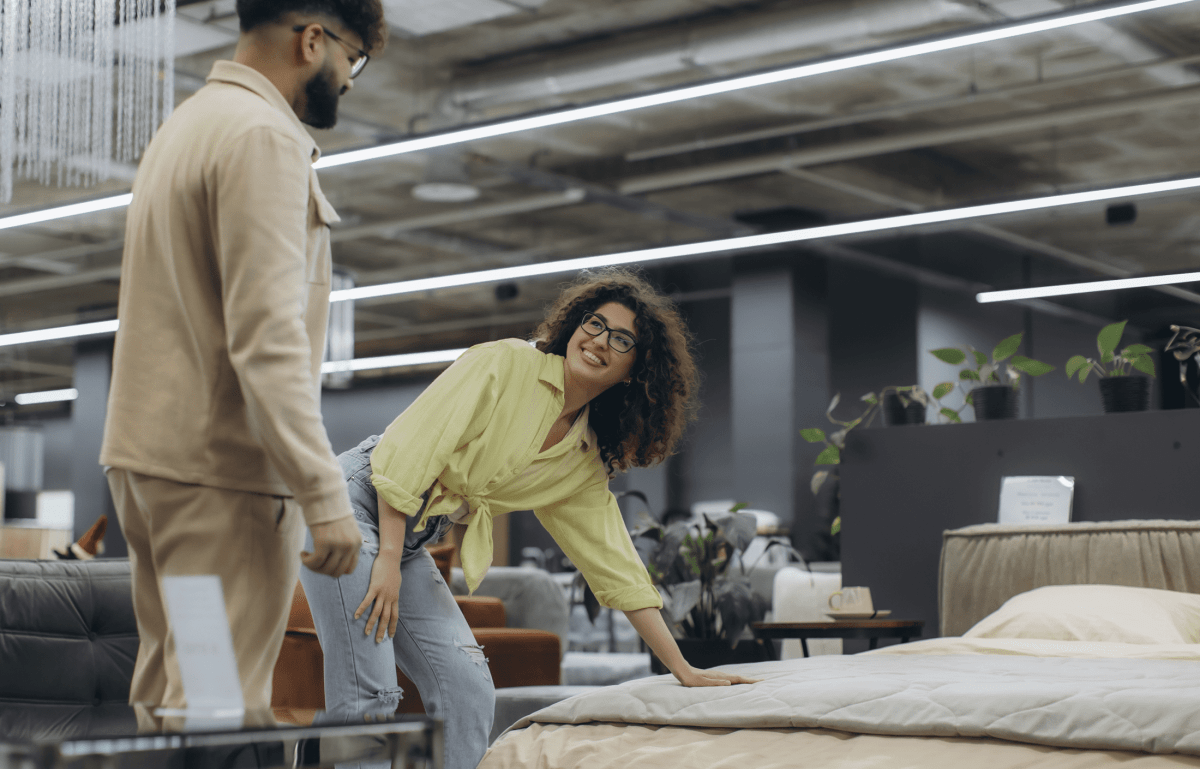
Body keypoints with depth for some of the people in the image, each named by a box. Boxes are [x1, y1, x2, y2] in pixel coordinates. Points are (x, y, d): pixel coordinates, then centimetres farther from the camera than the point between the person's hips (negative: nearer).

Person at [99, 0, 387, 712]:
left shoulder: (185, 125, 21)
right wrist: (326, 495, -22)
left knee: (164, 691, 12)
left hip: (146, 448, 10)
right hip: (223, 466, -10)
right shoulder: (265, 135, -12)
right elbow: (268, 334, -21)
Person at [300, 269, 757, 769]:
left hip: (410, 542, 7)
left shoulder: (584, 465, 8)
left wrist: (683, 670, 6)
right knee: (368, 694, -15)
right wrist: (388, 558, -20)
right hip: (354, 502, -7)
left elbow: (616, 565, 9)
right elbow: (408, 446, -17)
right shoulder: (505, 363, -11)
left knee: (469, 691, -1)